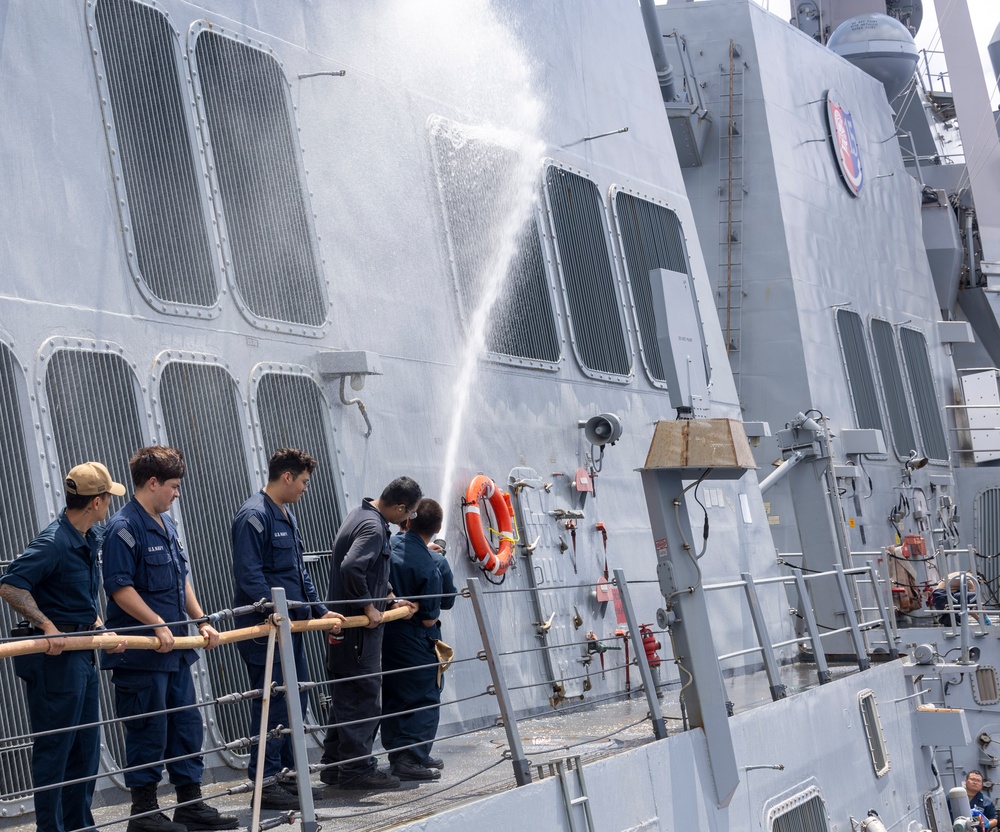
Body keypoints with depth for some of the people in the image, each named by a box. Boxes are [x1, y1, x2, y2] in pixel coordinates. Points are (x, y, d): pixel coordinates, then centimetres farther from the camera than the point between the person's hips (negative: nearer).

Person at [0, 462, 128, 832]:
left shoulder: (89, 539, 11)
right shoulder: (54, 542, -19)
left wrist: (102, 630, 12)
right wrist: (47, 626, -28)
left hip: (82, 654, 10)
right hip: (56, 654, -10)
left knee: (86, 746, 16)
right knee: (54, 747, -2)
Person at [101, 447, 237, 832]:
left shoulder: (166, 524, 15)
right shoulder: (124, 527, -13)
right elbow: (120, 587, -19)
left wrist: (201, 622, 13)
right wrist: (158, 624, -22)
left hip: (175, 648, 9)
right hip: (141, 653, -9)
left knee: (187, 726, 12)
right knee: (148, 732, -2)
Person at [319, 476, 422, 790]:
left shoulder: (362, 515, 14)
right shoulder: (373, 527, -18)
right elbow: (351, 568, -32)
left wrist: (391, 600, 21)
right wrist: (369, 607, -21)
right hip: (359, 624, -10)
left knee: (346, 694, 15)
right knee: (364, 696, -4)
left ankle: (334, 764, 21)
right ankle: (357, 768, 0)